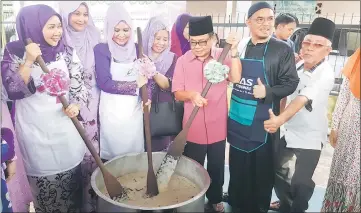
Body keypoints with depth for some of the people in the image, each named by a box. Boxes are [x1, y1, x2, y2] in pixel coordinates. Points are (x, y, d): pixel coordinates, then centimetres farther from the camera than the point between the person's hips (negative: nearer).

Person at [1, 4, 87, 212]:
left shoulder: (66, 52, -1)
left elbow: (78, 84, 4)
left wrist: (76, 105, -14)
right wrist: (29, 61, -22)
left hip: (65, 126, 2)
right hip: (35, 130, -2)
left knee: (71, 175, 14)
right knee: (43, 178, 9)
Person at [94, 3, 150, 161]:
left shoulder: (136, 48, 5)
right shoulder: (101, 49, -8)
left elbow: (144, 77, 3)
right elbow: (105, 83, -16)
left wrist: (146, 96, -16)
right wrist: (135, 84, -12)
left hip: (134, 109, 4)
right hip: (112, 111, -3)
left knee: (135, 151, 14)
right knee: (114, 153, 8)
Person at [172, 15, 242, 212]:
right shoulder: (183, 61, -5)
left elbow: (236, 78, -20)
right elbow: (177, 93, -4)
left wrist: (233, 52, -26)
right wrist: (191, 94, -24)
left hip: (217, 127, 1)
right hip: (193, 128, 0)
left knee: (216, 167, 19)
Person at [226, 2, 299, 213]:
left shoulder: (283, 49, -6)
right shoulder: (240, 46, 6)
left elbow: (291, 83, -7)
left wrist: (268, 92, -21)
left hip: (262, 122, -4)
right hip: (237, 119, 4)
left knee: (261, 168, 9)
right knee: (237, 166, 18)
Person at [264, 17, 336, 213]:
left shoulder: (326, 75, -22)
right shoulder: (298, 66, -1)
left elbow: (302, 100, -38)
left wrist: (280, 120, -52)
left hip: (310, 136, -7)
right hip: (289, 131, 7)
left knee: (300, 182, -3)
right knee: (277, 168, 18)